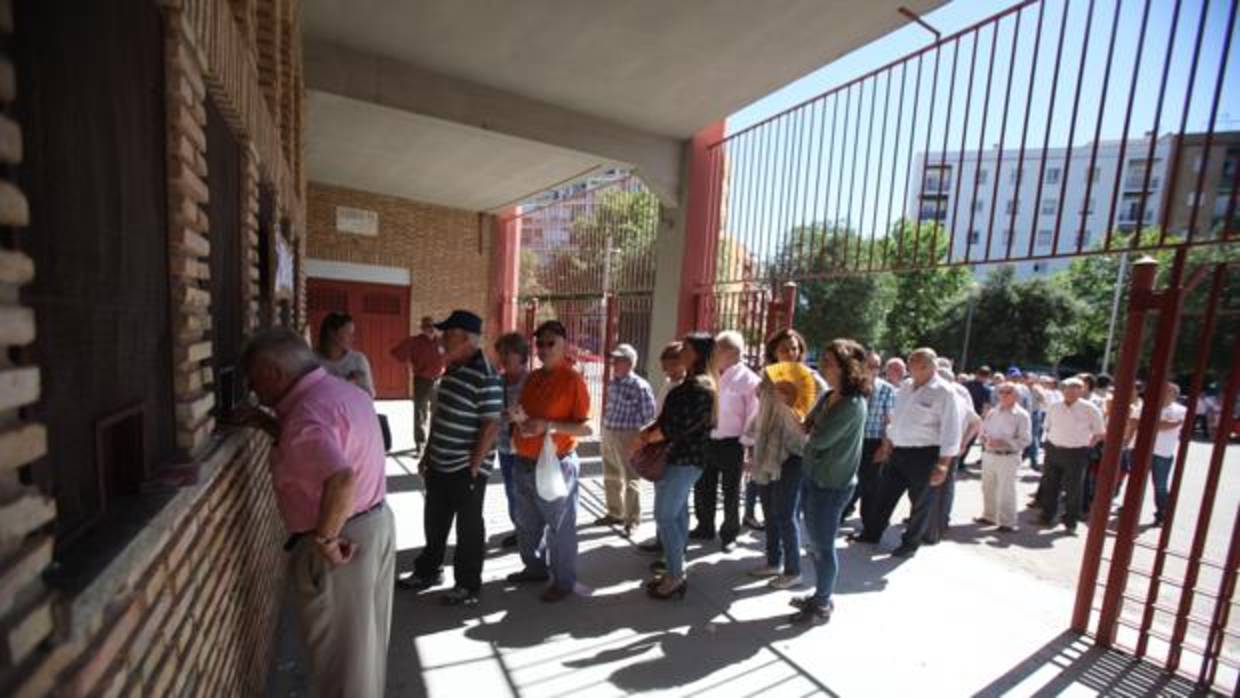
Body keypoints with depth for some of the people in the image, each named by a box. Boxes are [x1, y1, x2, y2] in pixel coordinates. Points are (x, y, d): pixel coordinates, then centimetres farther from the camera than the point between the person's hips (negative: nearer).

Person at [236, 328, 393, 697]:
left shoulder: (308, 411, -25)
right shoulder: (343, 391, 5)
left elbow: (341, 478, -39)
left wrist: (325, 539, -25)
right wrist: (267, 424, 11)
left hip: (346, 538, -9)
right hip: (376, 523, 9)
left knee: (338, 648, 13)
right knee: (364, 638, 26)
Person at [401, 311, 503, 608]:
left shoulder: (485, 377, -21)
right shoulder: (452, 370, 7)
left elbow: (491, 426, -22)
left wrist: (473, 468, -20)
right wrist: (427, 455, 17)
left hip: (466, 469, -8)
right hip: (439, 465, 9)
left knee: (468, 528, 9)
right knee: (434, 523, 23)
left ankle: (469, 586, 26)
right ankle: (428, 571, 44)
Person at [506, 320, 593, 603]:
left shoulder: (573, 379, -14)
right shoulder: (532, 377, 8)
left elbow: (586, 428, -17)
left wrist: (548, 425, -25)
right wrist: (519, 418, -2)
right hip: (525, 462, 8)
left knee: (559, 526, 7)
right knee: (526, 522, 22)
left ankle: (564, 581, 26)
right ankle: (535, 567, 44)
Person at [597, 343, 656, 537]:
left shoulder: (640, 386, -15)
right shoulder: (613, 383, 8)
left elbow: (649, 414, -13)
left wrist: (639, 438, -12)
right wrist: (606, 430, 15)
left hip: (627, 436, -8)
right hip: (608, 433, 8)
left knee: (630, 479, 4)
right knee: (611, 477, 19)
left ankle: (632, 520, 17)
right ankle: (615, 513, 36)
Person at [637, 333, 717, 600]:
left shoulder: (699, 388, -20)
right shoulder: (690, 383, 12)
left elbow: (678, 426, -23)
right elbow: (668, 416, 15)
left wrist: (647, 437, -10)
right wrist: (647, 431, 2)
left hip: (682, 460, -10)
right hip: (680, 458, 10)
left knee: (665, 517, -2)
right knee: (677, 514, 16)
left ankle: (675, 578, 10)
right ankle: (676, 572, 28)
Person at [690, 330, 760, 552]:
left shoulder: (748, 380, -12)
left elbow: (753, 416, -13)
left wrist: (745, 444, -13)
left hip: (731, 444, -6)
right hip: (707, 441, 6)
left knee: (731, 493, 10)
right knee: (702, 488, 15)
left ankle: (729, 534, 29)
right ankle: (704, 528, 35)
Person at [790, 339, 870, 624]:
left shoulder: (853, 404, -20)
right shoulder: (828, 397, 7)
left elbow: (820, 439, -23)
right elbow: (806, 428, 8)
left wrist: (810, 429, -6)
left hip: (832, 484, -8)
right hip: (812, 477, 8)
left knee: (822, 545, 7)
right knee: (813, 542, 19)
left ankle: (822, 606, 26)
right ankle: (820, 595, 37)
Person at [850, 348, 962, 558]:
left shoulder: (944, 393, -14)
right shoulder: (905, 388, 8)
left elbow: (950, 432, -16)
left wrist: (943, 465, -19)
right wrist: (888, 445, 17)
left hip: (923, 454, -7)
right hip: (899, 451, 7)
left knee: (920, 502, 11)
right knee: (885, 495, 15)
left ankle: (911, 544, 28)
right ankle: (871, 533, 30)